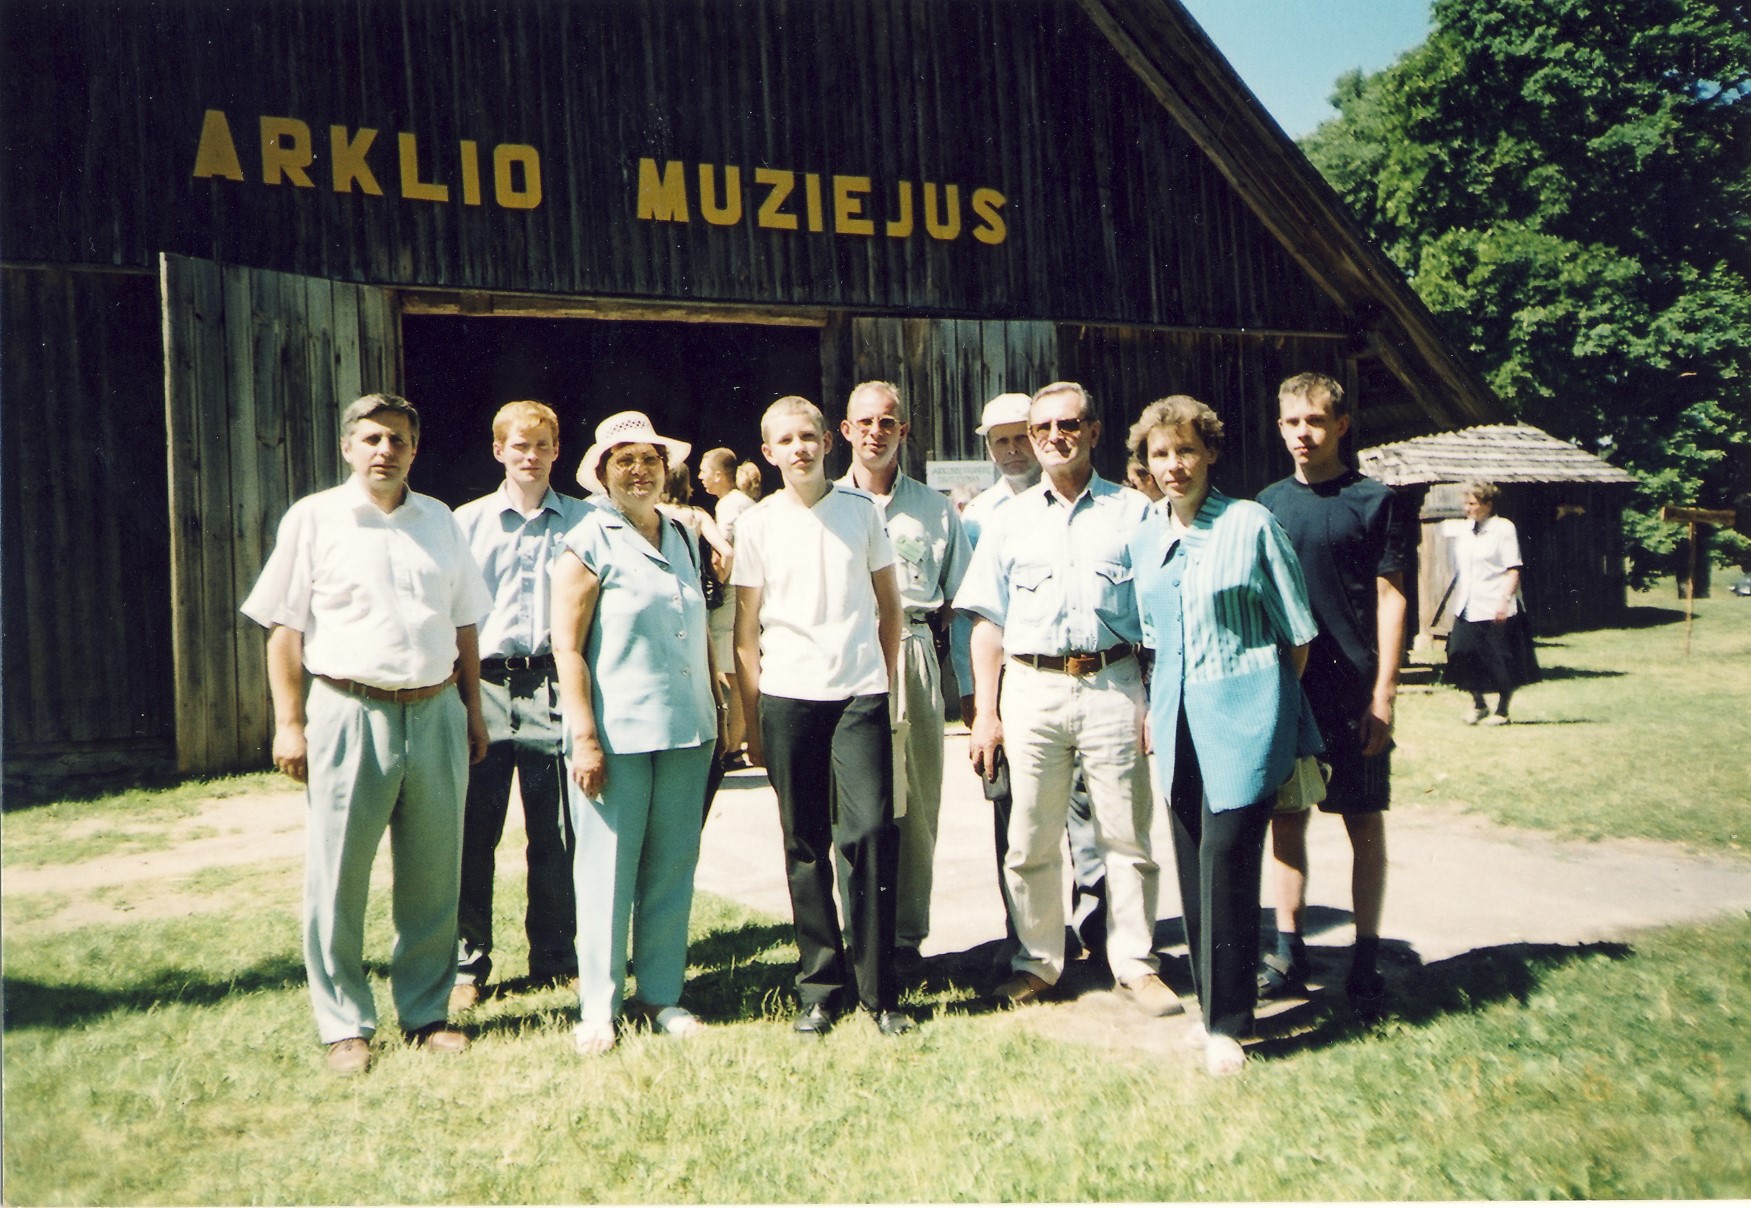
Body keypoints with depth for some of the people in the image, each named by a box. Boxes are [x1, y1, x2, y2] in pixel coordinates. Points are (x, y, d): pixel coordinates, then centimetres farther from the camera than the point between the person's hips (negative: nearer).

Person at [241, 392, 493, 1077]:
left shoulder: (439, 521, 13)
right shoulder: (313, 518, 3)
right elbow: (284, 627, 0)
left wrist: (472, 712, 13)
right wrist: (289, 723, -6)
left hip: (435, 713, 3)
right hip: (350, 713, -3)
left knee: (434, 875, 9)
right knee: (338, 877, 2)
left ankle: (426, 1012, 23)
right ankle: (344, 1025, 17)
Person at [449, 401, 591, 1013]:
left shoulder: (581, 520, 8)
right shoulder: (468, 521, 8)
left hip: (552, 685, 0)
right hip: (484, 683, 0)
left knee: (555, 832, 5)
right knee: (472, 833, 3)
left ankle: (554, 958, 19)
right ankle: (467, 967, 15)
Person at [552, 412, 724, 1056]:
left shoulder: (683, 538, 14)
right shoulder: (588, 543, -3)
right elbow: (567, 646, -7)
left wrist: (714, 708, 16)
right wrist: (584, 736, -13)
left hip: (685, 730, 5)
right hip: (617, 732, -5)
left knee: (673, 866, 9)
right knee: (608, 869, 1)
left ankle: (662, 995, 21)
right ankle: (598, 1006, 14)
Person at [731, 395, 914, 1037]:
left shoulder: (861, 510, 7)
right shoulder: (757, 523, 6)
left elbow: (889, 603, 14)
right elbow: (746, 627, 7)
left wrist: (888, 678, 8)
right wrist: (752, 716, 4)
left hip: (859, 694, 0)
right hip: (787, 698, 1)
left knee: (869, 834, -8)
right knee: (804, 847, 5)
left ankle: (879, 990, 4)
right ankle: (819, 986, 16)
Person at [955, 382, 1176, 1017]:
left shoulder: (1133, 511, 7)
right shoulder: (1009, 519, 12)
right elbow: (988, 623, 9)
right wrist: (984, 712, 3)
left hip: (1113, 685, -1)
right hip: (1032, 688, 1)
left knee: (1125, 834, 3)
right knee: (1031, 840, 5)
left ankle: (1135, 963, 17)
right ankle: (1037, 961, 20)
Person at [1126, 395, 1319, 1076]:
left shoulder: (1251, 525, -6)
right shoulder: (1144, 540, 10)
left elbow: (1297, 633, 0)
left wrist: (1264, 700, 5)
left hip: (1241, 718, -5)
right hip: (1176, 720, 5)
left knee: (1227, 859, -7)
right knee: (1192, 867, 9)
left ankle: (1227, 1025, 5)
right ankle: (1211, 1002, 24)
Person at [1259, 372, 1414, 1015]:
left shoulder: (1376, 501, -1)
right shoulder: (1267, 503, 9)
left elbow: (1390, 600, -3)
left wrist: (1382, 695, -9)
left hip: (1353, 691, -3)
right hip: (1281, 689, 3)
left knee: (1364, 823, 5)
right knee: (1285, 818, 8)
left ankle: (1365, 958, 17)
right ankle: (1289, 950, 19)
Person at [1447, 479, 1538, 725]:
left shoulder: (1503, 528, -7)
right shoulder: (1465, 530, 12)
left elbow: (1513, 570, -11)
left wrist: (1504, 600, -19)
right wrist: (1457, 601, 14)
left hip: (1495, 609, -6)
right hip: (1467, 609, 6)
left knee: (1501, 665, 3)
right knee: (1463, 658, 1)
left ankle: (1502, 710, 19)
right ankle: (1478, 704, 21)